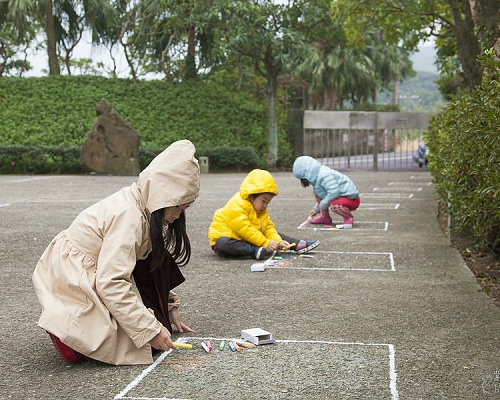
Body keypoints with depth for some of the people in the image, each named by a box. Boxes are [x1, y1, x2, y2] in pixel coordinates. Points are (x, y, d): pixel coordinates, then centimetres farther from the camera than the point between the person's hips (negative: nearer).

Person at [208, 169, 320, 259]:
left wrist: (278, 242, -15)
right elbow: (245, 229, -30)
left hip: (249, 241, 9)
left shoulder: (262, 211, 9)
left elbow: (268, 227, 3)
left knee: (276, 235, 9)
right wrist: (265, 243, -32)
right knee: (222, 244, -43)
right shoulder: (236, 206, -24)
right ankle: (255, 252, -51)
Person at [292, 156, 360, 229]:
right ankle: (325, 217, 17)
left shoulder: (324, 176, -24)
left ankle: (349, 218, -10)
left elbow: (334, 192, -34)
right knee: (317, 192, 12)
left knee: (334, 205, -40)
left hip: (352, 199, -10)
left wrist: (323, 205, -22)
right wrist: (316, 209, 20)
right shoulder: (318, 177, 11)